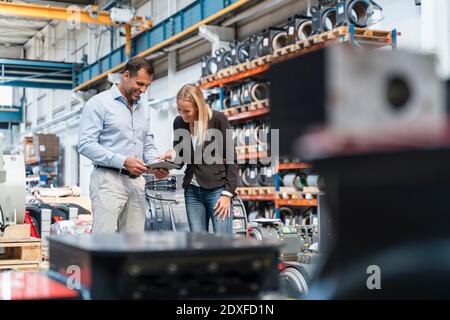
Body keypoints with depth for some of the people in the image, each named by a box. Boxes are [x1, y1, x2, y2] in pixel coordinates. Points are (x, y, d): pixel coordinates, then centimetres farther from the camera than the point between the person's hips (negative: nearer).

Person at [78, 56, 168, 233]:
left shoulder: (142, 109, 19)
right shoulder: (99, 103, -3)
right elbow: (86, 144, -11)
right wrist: (123, 161, -19)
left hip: (137, 182, 7)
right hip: (109, 180, -6)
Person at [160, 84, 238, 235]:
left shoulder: (218, 119, -9)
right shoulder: (179, 123, 3)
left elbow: (231, 158, -7)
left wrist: (227, 193, -11)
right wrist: (173, 155, -11)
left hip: (217, 189, -4)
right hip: (192, 191, 5)